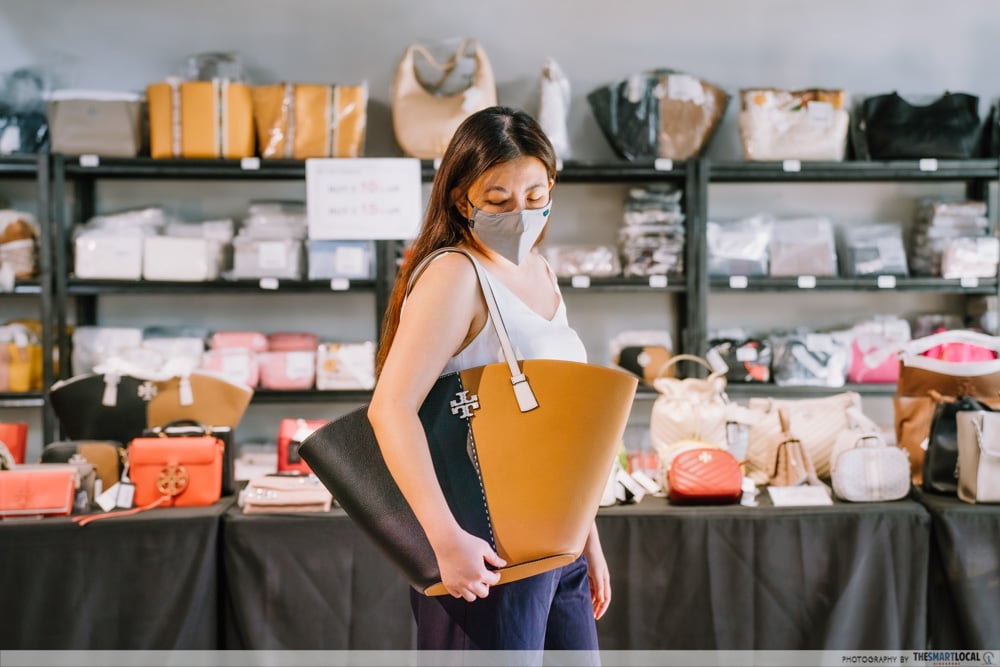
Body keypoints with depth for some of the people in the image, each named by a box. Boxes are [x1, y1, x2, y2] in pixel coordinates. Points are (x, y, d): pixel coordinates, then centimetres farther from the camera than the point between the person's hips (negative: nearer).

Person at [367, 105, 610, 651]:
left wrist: (589, 538, 18)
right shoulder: (455, 275, -14)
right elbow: (390, 407, -25)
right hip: (488, 554, -8)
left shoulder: (538, 271, 11)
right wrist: (447, 539, -31)